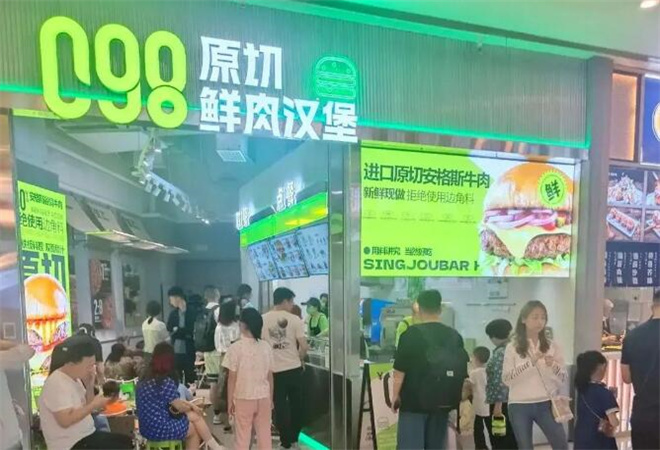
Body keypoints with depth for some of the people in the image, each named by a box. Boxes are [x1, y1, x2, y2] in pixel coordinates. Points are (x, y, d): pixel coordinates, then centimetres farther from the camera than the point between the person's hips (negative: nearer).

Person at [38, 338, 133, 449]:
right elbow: (65, 421, -27)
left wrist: (90, 386, -4)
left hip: (87, 434, 9)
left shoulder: (75, 378, 7)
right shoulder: (57, 383, -21)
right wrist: (94, 405, -21)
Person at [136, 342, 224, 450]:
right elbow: (179, 407, -9)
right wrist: (191, 407, 12)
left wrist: (191, 406, 8)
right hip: (159, 428, -8)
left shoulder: (145, 378, 5)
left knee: (196, 416, 13)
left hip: (148, 426, 8)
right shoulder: (166, 382, -21)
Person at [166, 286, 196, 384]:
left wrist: (177, 330, -7)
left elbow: (191, 330, -9)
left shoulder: (191, 312, -4)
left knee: (190, 377, 5)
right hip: (175, 351, 3)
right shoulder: (173, 314, 7)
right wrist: (184, 332, -12)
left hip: (188, 351, -3)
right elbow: (169, 330, 1)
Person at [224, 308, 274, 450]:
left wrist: (230, 401, 1)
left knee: (243, 437, 8)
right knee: (264, 435, 12)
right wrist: (271, 399, 14)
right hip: (263, 397, 3)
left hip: (243, 398, -3)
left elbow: (232, 378, -9)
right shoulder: (266, 346, -2)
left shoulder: (236, 347, -12)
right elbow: (270, 376, 4)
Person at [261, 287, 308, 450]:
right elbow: (303, 346, -10)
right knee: (296, 404, 17)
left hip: (274, 370, 0)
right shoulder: (294, 319, -8)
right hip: (294, 368, 0)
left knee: (280, 406, 11)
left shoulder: (263, 319, -4)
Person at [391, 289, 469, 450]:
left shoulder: (411, 334, -10)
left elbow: (400, 369, -12)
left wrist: (395, 395, 0)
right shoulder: (455, 336, 6)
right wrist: (454, 397, 21)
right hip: (443, 402, 5)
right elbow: (463, 372, 11)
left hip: (414, 401, -5)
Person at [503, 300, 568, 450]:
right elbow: (506, 379, -11)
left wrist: (553, 366, -17)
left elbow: (563, 378, 4)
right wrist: (530, 362, -19)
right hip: (519, 406, -2)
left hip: (545, 404, 2)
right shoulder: (512, 348, -2)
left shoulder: (552, 346, 4)